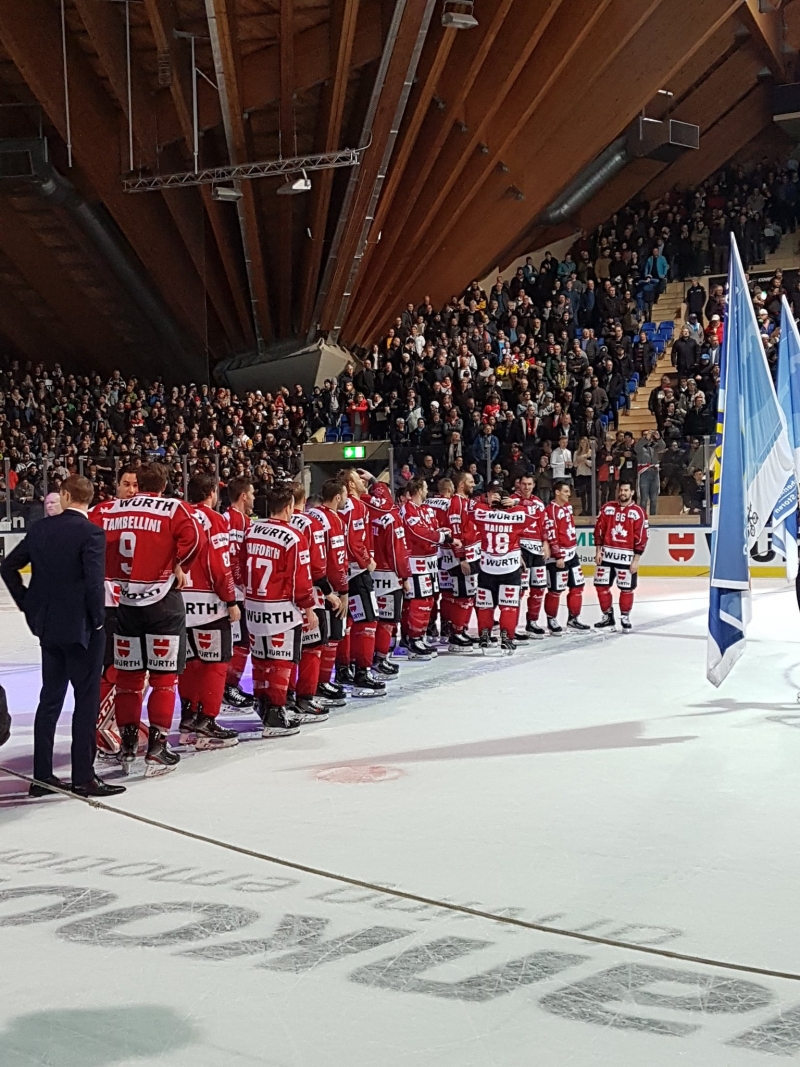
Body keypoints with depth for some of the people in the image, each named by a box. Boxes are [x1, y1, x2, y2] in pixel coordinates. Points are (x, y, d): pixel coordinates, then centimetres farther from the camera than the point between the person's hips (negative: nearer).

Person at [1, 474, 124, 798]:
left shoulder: (39, 529, 3)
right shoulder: (91, 533, -15)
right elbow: (94, 581, -21)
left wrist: (27, 604, 14)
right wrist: (97, 618, -7)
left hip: (47, 625, 6)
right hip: (80, 626, -6)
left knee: (50, 698, 14)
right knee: (87, 700, 1)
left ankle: (42, 776, 16)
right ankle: (84, 777, 3)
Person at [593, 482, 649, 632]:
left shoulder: (638, 512, -5)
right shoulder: (607, 508, 5)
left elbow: (641, 538, -7)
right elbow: (599, 530, 8)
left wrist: (636, 560, -9)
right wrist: (598, 551, 3)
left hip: (626, 557, -3)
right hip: (607, 555, 3)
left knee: (626, 589, 2)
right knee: (602, 586, 4)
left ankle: (625, 618, 18)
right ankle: (608, 617, 17)